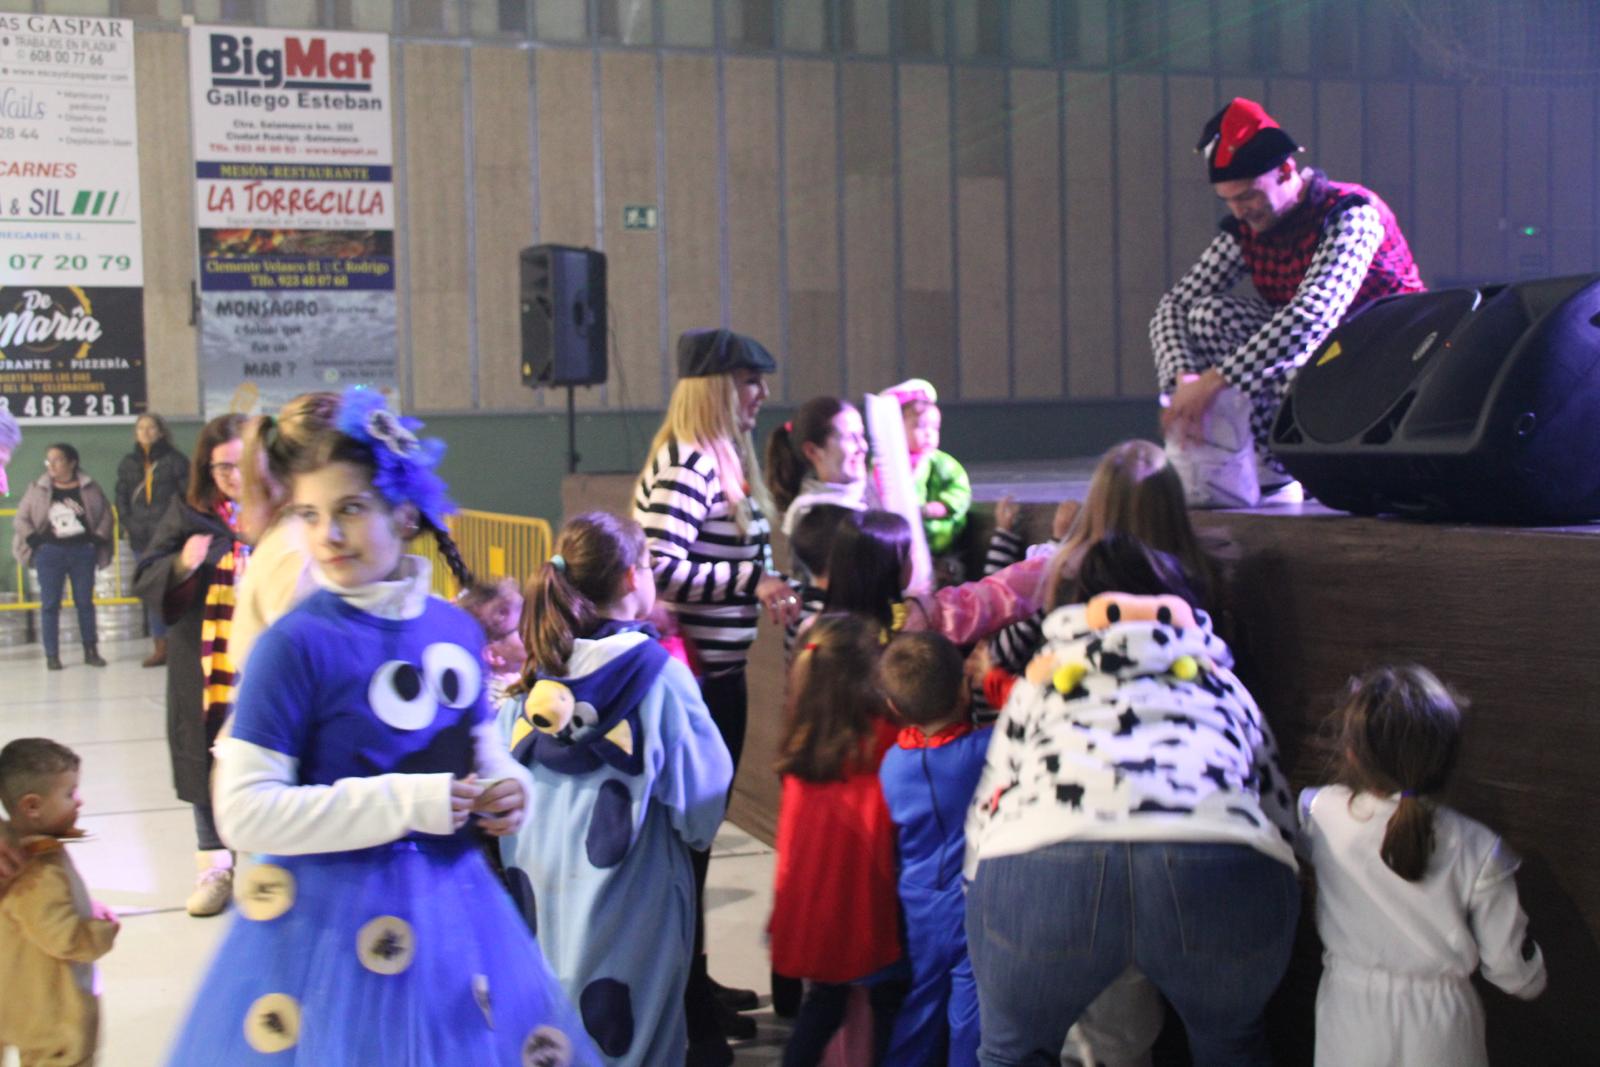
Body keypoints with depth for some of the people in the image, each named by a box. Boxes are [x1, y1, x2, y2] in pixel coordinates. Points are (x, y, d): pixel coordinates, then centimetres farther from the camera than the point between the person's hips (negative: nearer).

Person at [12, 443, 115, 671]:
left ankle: (91, 651, 15)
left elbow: (106, 514, 7)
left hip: (82, 551, 0)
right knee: (50, 604, 0)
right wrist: (34, 540, -5)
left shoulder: (90, 488, 2)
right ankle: (52, 655, 5)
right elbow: (22, 519, 6)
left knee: (85, 602, 5)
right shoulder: (38, 490, 2)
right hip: (50, 552, 0)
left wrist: (98, 538, -3)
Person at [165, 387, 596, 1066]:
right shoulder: (296, 645, -15)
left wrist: (505, 785, -5)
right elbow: (243, 812, -18)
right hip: (335, 916, -5)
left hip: (453, 901, 6)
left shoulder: (456, 628, 2)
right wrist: (406, 803, -21)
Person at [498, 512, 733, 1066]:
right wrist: (695, 832, 10)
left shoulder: (538, 674, 1)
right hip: (628, 883, -5)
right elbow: (702, 782, -9)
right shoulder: (656, 671, -13)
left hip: (540, 877, 5)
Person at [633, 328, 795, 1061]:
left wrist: (762, 590, 7)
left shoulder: (726, 460, 12)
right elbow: (662, 571, -26)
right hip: (690, 676, -10)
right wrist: (756, 579, -25)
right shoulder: (686, 466, -18)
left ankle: (694, 983, 34)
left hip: (717, 671, 10)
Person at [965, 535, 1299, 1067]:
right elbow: (1282, 818, 29)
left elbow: (984, 814, 28)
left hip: (1039, 863, 0)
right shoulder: (1220, 682, 34)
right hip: (1225, 866, 1)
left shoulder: (1041, 680, 32)